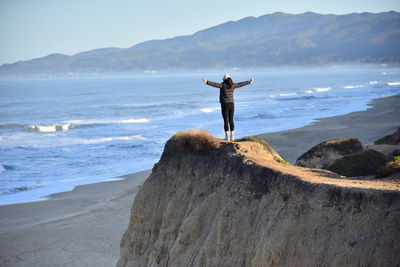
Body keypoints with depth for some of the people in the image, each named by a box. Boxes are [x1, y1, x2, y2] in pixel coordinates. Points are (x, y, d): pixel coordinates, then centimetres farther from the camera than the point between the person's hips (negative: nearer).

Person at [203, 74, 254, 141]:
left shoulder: (223, 85, -10)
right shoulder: (233, 85, 4)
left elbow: (215, 84, -25)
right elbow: (241, 84, 17)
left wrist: (207, 82, -33)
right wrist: (250, 82, 31)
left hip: (225, 105, -5)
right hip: (231, 105, 5)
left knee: (226, 121, -1)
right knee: (231, 121, 10)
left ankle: (227, 137, -1)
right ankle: (232, 137, 10)